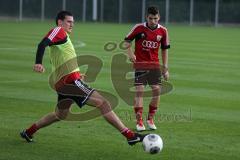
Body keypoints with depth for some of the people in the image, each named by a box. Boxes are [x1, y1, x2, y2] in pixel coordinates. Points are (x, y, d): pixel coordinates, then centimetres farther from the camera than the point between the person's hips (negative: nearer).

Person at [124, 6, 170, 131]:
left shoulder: (163, 31, 1)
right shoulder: (139, 28, -7)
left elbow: (164, 50, 10)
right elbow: (127, 41, 3)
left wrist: (165, 68, 9)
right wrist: (130, 53, -14)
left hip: (154, 64, 3)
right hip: (140, 64, -3)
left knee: (157, 90, -6)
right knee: (139, 91, -10)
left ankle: (150, 119, 10)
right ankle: (139, 121, -5)